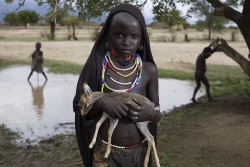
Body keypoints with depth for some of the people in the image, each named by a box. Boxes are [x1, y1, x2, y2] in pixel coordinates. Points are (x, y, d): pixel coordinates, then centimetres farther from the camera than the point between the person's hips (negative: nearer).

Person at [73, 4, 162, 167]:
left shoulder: (149, 70, -7)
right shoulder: (97, 65, -11)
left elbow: (158, 114, 1)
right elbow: (80, 108, -4)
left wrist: (151, 114, -21)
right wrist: (101, 102, -23)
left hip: (140, 152, 2)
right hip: (106, 153, -2)